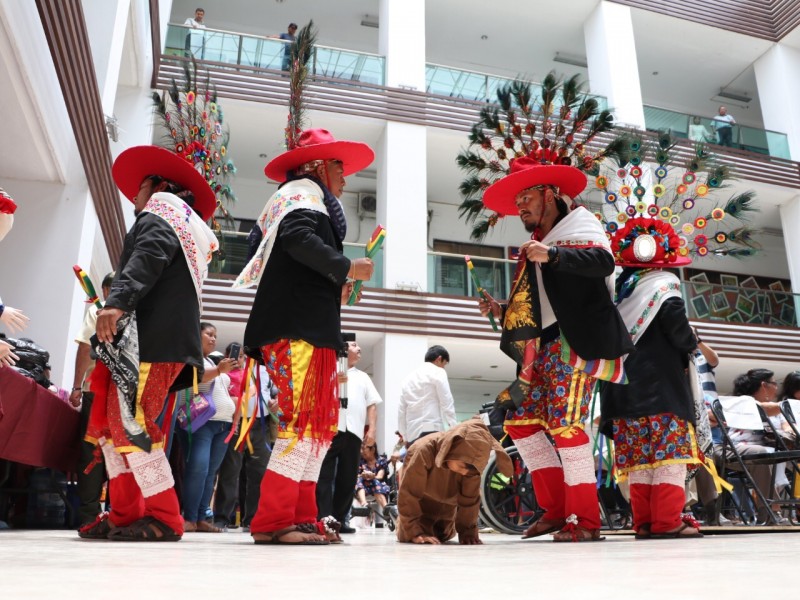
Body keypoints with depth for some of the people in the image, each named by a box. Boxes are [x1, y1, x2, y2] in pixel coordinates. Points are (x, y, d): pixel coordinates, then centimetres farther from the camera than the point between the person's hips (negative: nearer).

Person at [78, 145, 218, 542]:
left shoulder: (162, 208, 6)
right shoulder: (186, 231, 33)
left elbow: (150, 255, -15)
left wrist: (117, 301, -28)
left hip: (151, 336, -10)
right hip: (150, 338, 10)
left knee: (128, 424, -13)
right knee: (109, 424, 10)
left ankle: (163, 518, -11)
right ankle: (126, 515, 11)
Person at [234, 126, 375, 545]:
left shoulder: (313, 202, 30)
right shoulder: (304, 191, 3)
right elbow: (299, 238, -20)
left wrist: (336, 291, 18)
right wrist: (346, 268, -12)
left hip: (309, 329, 10)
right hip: (298, 328, -10)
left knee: (322, 425, 8)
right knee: (303, 422, -13)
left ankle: (300, 518, 10)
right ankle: (273, 522, -10)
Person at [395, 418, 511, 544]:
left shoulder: (471, 461, -31)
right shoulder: (424, 451, -42)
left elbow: (470, 497, -20)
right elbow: (408, 495, -38)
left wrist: (468, 531, -23)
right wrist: (415, 532, -40)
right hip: (420, 501, -3)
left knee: (443, 537, 12)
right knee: (408, 536, -12)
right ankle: (402, 518, 22)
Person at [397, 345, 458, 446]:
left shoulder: (408, 378, 22)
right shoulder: (437, 372, 4)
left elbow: (401, 411, 20)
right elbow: (447, 403, -4)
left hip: (412, 434, 6)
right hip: (432, 431, -6)